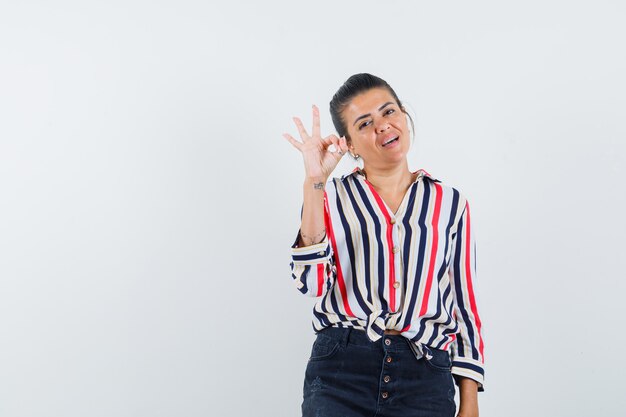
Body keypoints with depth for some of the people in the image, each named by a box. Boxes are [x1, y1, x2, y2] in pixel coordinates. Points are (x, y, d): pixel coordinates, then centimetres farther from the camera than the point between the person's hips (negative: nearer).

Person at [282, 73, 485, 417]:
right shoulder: (332, 197, 5)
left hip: (426, 376, 1)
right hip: (340, 373, -1)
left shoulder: (450, 203, 7)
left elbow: (464, 302, 8)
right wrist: (314, 182, -16)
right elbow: (311, 282, -12)